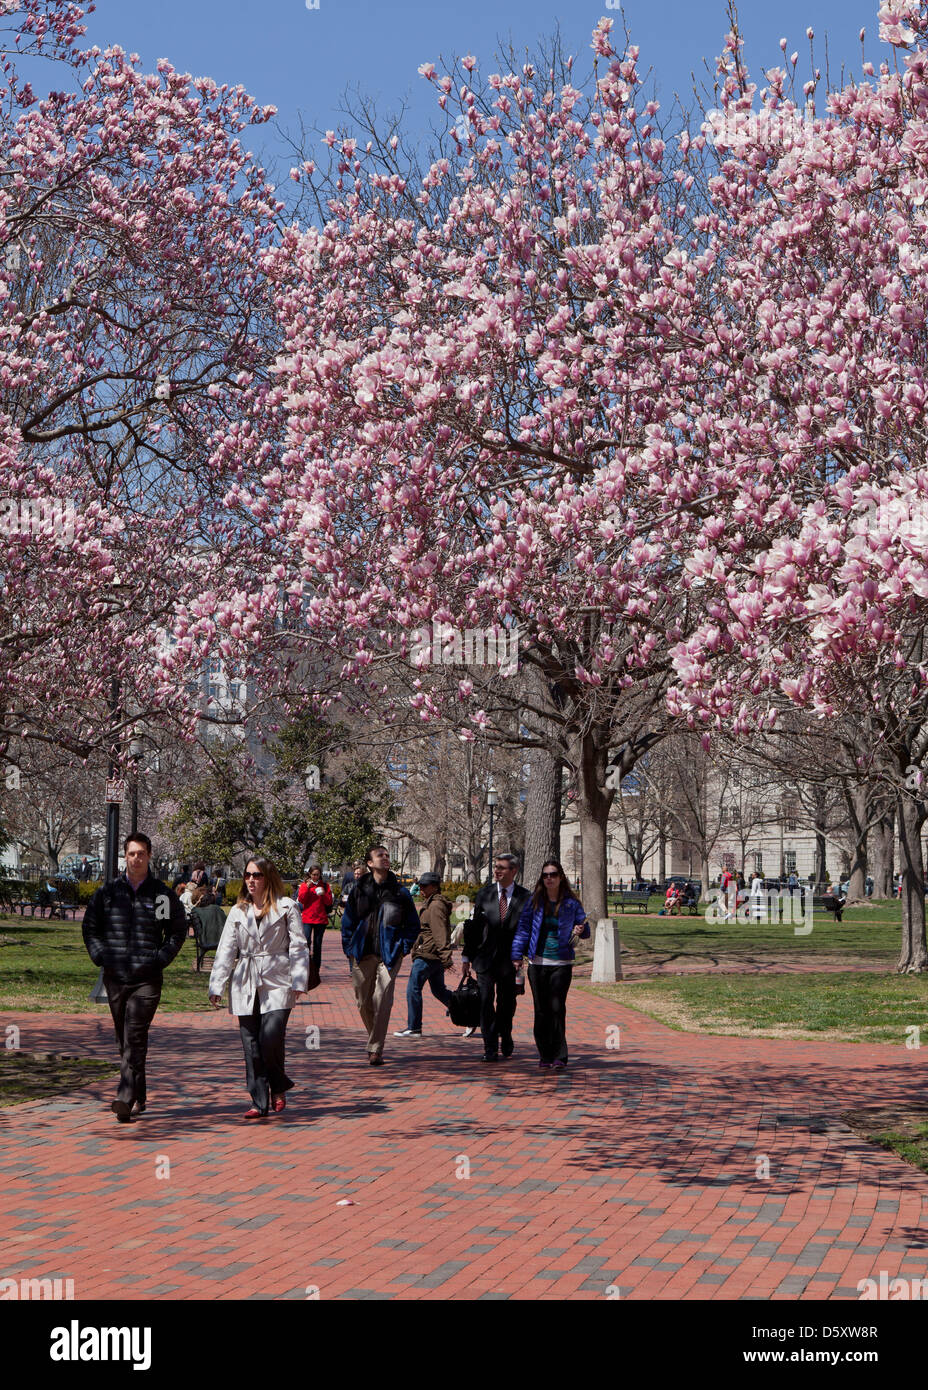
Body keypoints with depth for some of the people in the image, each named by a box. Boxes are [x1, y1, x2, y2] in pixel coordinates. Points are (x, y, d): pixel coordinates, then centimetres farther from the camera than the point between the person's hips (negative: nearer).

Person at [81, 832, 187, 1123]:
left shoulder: (162, 894, 3)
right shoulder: (108, 891, 8)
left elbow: (178, 930, 10)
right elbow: (89, 927, 15)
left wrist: (161, 958, -2)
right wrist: (100, 955, 2)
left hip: (147, 979, -3)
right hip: (114, 976, 3)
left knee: (135, 1038, -13)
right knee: (125, 1039, 10)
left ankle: (126, 1098, -18)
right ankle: (139, 1097, 22)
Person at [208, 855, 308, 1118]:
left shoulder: (286, 907, 4)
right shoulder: (238, 912, 14)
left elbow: (299, 947, 1)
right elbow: (225, 950, 11)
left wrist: (298, 982, -8)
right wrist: (216, 986, 3)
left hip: (277, 982, -4)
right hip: (246, 985, 4)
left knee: (270, 1038, -16)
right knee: (251, 1044, 1)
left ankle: (278, 1089, 9)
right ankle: (259, 1102, 9)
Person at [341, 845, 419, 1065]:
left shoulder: (400, 892, 6)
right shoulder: (358, 891, 7)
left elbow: (413, 924, 11)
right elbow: (347, 922, 13)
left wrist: (403, 948, 2)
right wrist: (350, 949, 5)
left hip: (389, 955, -2)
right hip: (362, 954, 2)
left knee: (382, 1001, -12)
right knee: (363, 1002, 7)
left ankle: (375, 1049, -5)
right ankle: (375, 1039, 28)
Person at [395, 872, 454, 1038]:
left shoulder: (435, 906, -15)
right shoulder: (429, 904, 18)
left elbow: (440, 934, -22)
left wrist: (446, 957, -27)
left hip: (427, 955, -11)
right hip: (435, 956, 11)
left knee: (413, 989, -5)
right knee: (439, 990, 16)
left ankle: (413, 1028, 0)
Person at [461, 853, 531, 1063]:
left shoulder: (525, 898, -2)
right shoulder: (484, 894, 4)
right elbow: (473, 927, 7)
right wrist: (466, 958, 5)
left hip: (510, 960, -1)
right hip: (485, 958, 1)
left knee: (507, 1003, 11)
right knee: (486, 1000, -9)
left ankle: (505, 1039, 36)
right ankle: (490, 1048, -3)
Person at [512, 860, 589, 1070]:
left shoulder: (571, 903, 2)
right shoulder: (534, 901, 4)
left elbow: (584, 926, 7)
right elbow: (523, 927, 7)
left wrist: (581, 930, -17)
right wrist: (517, 954, 2)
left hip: (561, 964, -2)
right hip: (537, 962, 2)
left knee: (557, 1008, -8)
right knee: (541, 1010, 5)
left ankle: (559, 1056, -1)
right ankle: (545, 1056, 15)